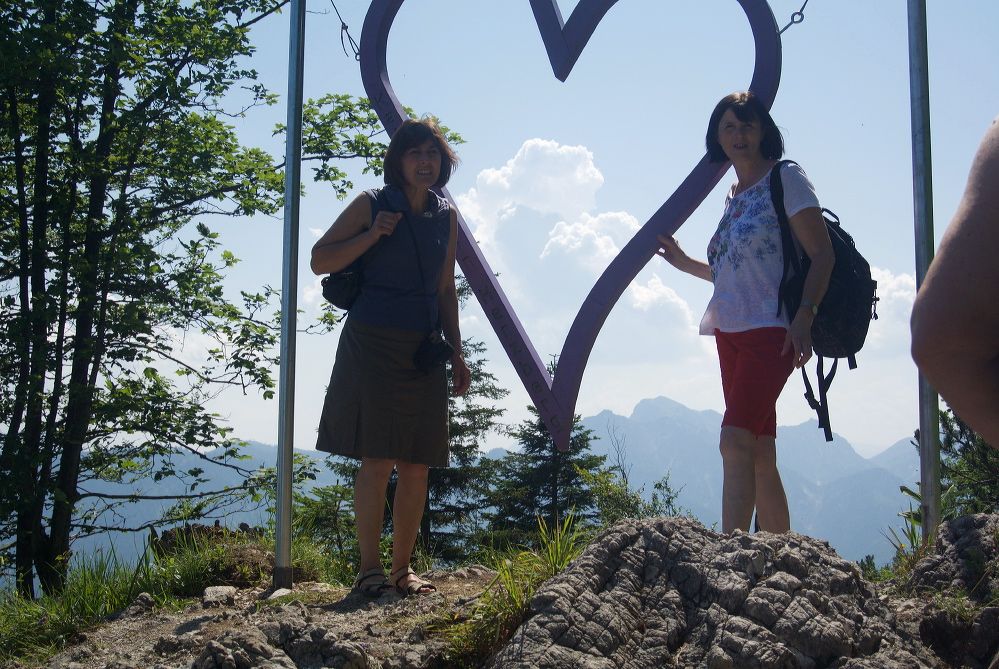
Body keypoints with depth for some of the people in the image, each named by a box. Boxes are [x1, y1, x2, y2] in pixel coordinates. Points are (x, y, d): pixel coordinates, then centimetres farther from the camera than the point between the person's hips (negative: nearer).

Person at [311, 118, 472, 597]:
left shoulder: (446, 217, 14)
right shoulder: (371, 206, 0)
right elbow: (320, 261, -2)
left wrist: (457, 354, 15)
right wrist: (373, 235, -13)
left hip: (424, 351, 5)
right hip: (373, 345, -5)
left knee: (417, 465, 4)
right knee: (378, 460, -10)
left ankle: (402, 568, 14)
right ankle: (369, 568, -1)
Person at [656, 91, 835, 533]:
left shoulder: (786, 179, -2)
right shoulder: (734, 196, 19)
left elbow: (822, 255, -9)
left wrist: (805, 316, -21)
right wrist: (684, 263, 22)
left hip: (771, 330, -8)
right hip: (731, 331, 8)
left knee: (736, 439, -20)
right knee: (760, 454, 7)